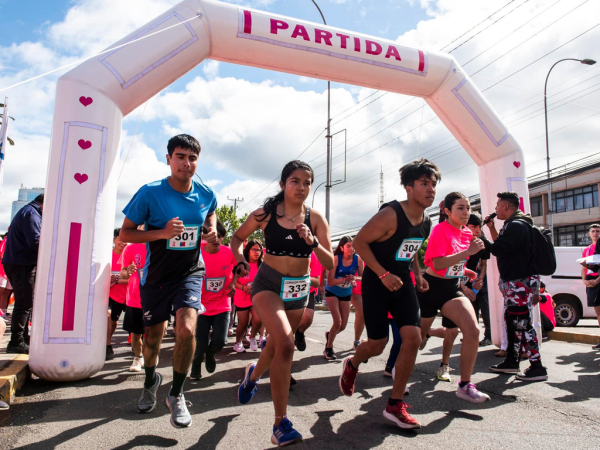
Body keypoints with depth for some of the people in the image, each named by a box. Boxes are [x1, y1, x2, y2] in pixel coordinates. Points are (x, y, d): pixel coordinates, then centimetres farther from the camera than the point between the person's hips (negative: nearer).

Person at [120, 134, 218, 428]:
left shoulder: (205, 194, -6)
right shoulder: (150, 193, -16)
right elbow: (125, 233, -11)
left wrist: (211, 230, -3)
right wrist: (162, 232, -26)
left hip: (190, 272, 1)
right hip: (156, 275, 0)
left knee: (187, 329, -20)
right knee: (153, 335, 16)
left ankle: (176, 395, 5)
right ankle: (151, 380, 49)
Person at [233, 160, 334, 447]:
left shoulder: (315, 219, -4)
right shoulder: (266, 214, -6)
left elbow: (330, 264, -7)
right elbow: (237, 237, 9)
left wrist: (313, 241, -23)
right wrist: (240, 259, -10)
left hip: (299, 289, 3)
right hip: (268, 283, -3)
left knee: (277, 345, 18)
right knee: (286, 342, -25)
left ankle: (253, 374, 56)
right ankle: (281, 423, -11)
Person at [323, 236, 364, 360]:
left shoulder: (358, 259, -16)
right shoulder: (336, 259, -24)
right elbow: (330, 282, -25)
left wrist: (355, 278, -28)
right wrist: (345, 279, -37)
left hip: (346, 294, 4)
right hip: (332, 293, -4)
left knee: (343, 325, 7)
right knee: (337, 322, -14)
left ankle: (329, 335, 40)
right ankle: (328, 348, 9)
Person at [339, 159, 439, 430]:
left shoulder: (426, 221, 3)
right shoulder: (390, 214, -22)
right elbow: (359, 241, -18)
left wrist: (418, 274, 6)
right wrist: (383, 274, -21)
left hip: (403, 283, 6)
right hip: (377, 282, -6)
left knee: (413, 338, -7)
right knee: (377, 344, 1)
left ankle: (395, 405, 8)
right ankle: (352, 365, 38)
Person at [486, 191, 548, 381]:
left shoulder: (516, 226, -17)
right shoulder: (513, 225, 18)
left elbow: (499, 250, -23)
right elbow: (501, 246, 27)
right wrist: (492, 228, 17)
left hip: (520, 282, -11)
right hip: (514, 282, 11)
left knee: (523, 323, -9)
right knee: (512, 321, 16)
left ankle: (537, 368, -3)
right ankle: (511, 361, 26)